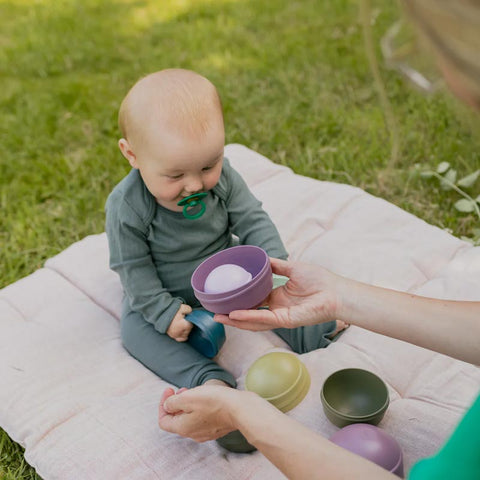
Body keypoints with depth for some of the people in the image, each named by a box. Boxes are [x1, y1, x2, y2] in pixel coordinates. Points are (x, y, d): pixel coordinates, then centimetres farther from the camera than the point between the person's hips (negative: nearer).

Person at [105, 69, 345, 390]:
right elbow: (133, 267, -19)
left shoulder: (222, 177, -20)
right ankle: (207, 379, -33)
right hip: (167, 291, -2)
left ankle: (307, 331, -4)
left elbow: (254, 222, -12)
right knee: (134, 327, -23)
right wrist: (164, 311, -23)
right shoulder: (127, 207, -28)